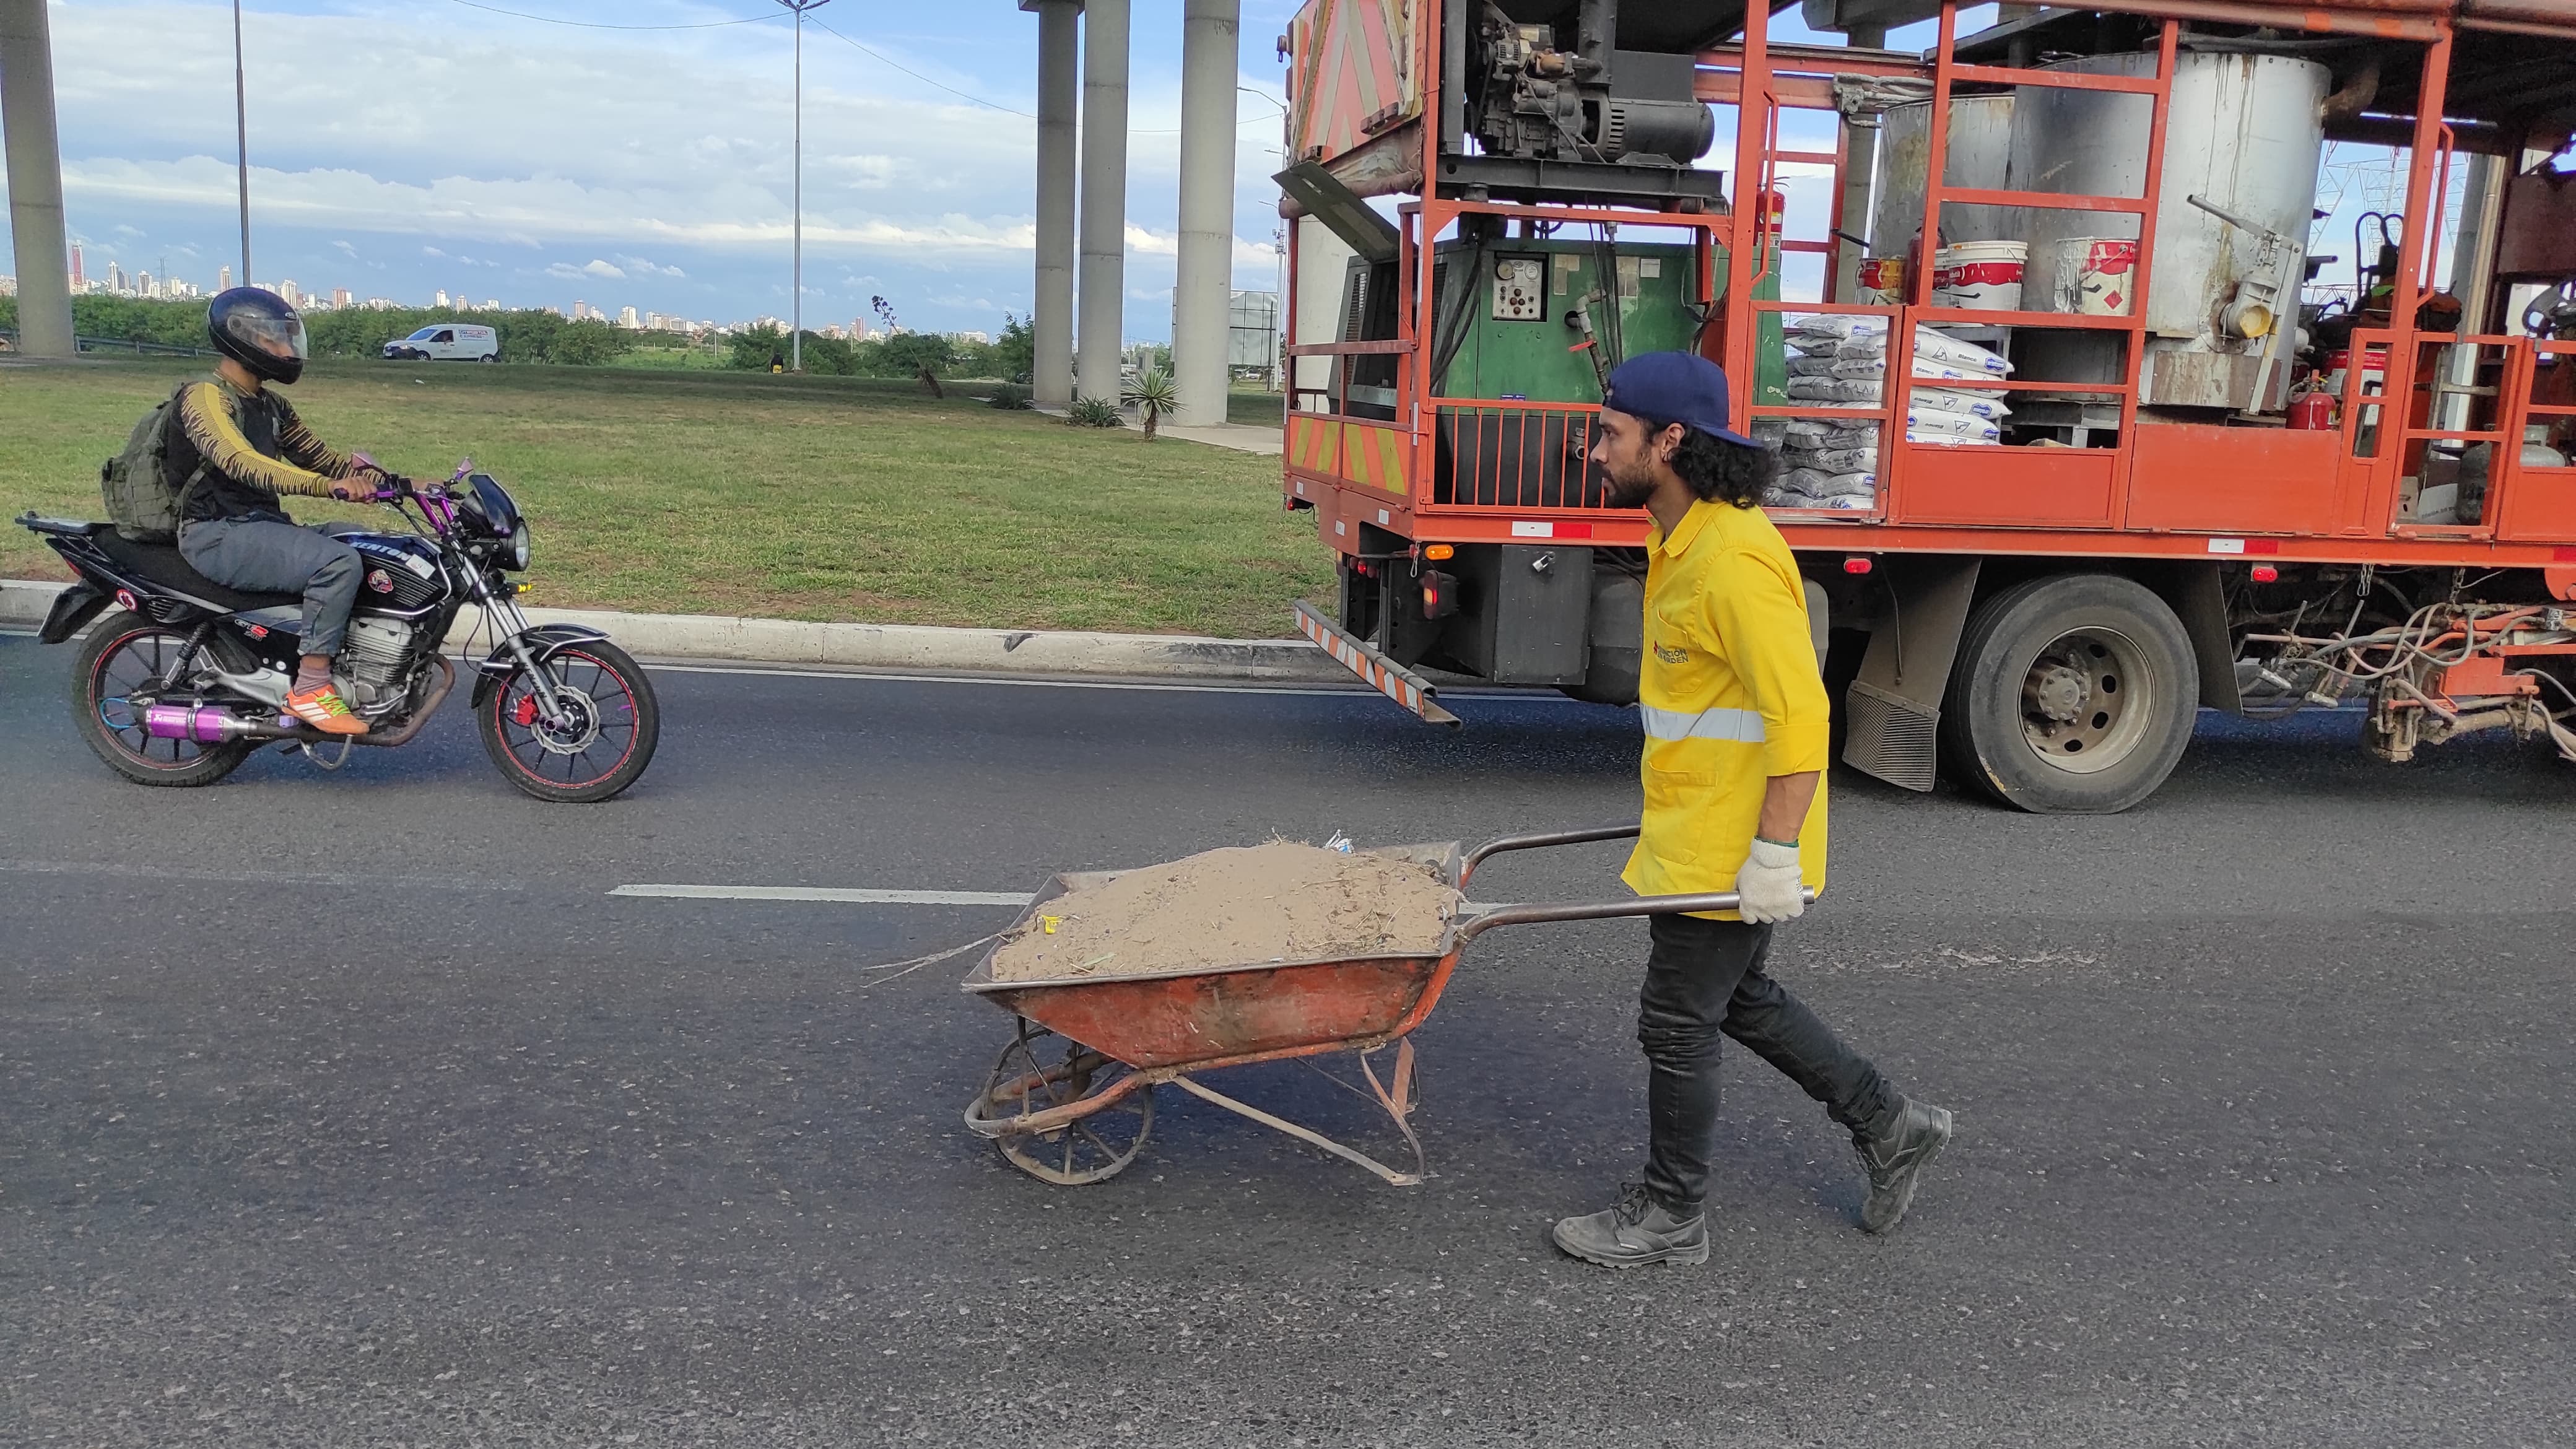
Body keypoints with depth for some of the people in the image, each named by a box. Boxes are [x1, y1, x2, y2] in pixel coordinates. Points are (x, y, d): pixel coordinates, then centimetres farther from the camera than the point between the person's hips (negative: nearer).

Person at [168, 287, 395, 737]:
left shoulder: (270, 405, 18)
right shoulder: (205, 398, -11)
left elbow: (317, 454, 16)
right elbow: (242, 463, -28)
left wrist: (391, 480, -2)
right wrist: (330, 486, -41)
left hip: (264, 525, 9)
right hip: (219, 535, -9)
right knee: (339, 562, -28)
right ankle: (310, 687, -23)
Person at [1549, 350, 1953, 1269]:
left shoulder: (1735, 558, -24)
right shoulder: (1685, 540, 9)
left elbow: (1798, 715, -26)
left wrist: (1774, 855, -25)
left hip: (1730, 854, -10)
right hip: (1694, 831, 10)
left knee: (1677, 1022, 3)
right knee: (1740, 999, 22)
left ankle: (1671, 1217, 22)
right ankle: (1891, 1126, 37)